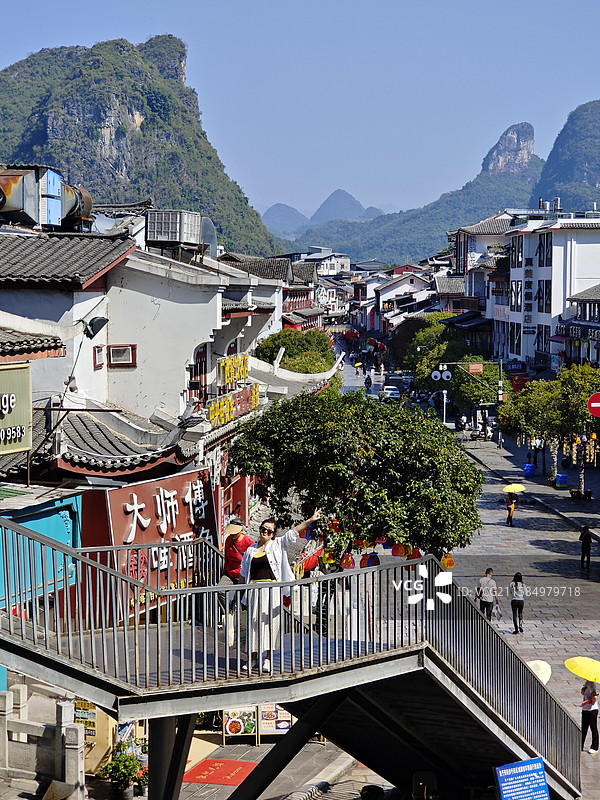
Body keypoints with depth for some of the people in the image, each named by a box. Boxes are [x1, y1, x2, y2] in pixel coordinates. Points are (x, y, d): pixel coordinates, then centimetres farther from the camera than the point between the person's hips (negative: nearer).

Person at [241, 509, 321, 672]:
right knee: (253, 622, 3)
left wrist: (310, 520, -15)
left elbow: (293, 533, -5)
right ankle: (253, 658, 13)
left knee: (270, 622, -4)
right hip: (254, 590, 2)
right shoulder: (251, 550, 14)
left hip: (272, 590, -2)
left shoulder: (278, 545, 6)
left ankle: (267, 659, 1)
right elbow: (244, 573, 20)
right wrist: (247, 588, 11)